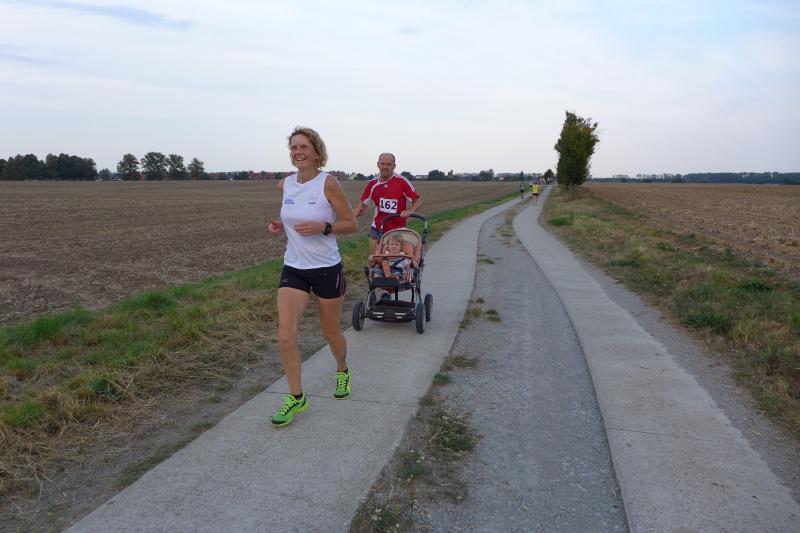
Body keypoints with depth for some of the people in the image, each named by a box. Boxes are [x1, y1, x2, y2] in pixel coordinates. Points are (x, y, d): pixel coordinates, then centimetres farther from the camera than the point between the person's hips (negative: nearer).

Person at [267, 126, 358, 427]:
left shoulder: (328, 183, -11)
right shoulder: (285, 185, 4)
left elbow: (352, 224, -8)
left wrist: (322, 227, -24)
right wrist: (280, 226, 2)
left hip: (327, 269, -3)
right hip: (293, 269, 4)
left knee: (330, 332, 13)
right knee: (286, 335, -9)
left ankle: (342, 371, 45)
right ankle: (296, 397, 8)